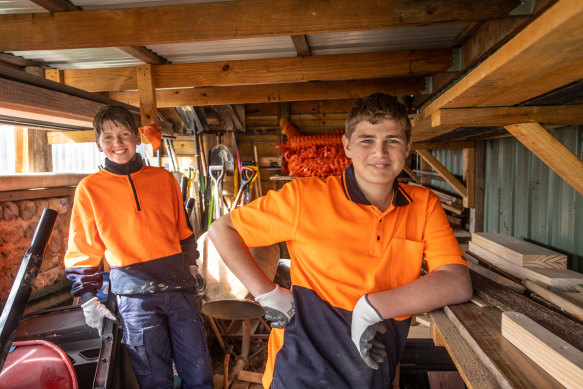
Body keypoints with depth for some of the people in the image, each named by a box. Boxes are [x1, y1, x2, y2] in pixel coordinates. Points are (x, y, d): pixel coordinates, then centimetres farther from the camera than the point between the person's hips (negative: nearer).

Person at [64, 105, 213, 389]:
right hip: (135, 294, -2)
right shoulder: (90, 189, 0)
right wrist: (88, 299, -2)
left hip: (179, 286, 3)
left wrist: (191, 268, 15)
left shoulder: (164, 179, 6)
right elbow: (82, 251, 3)